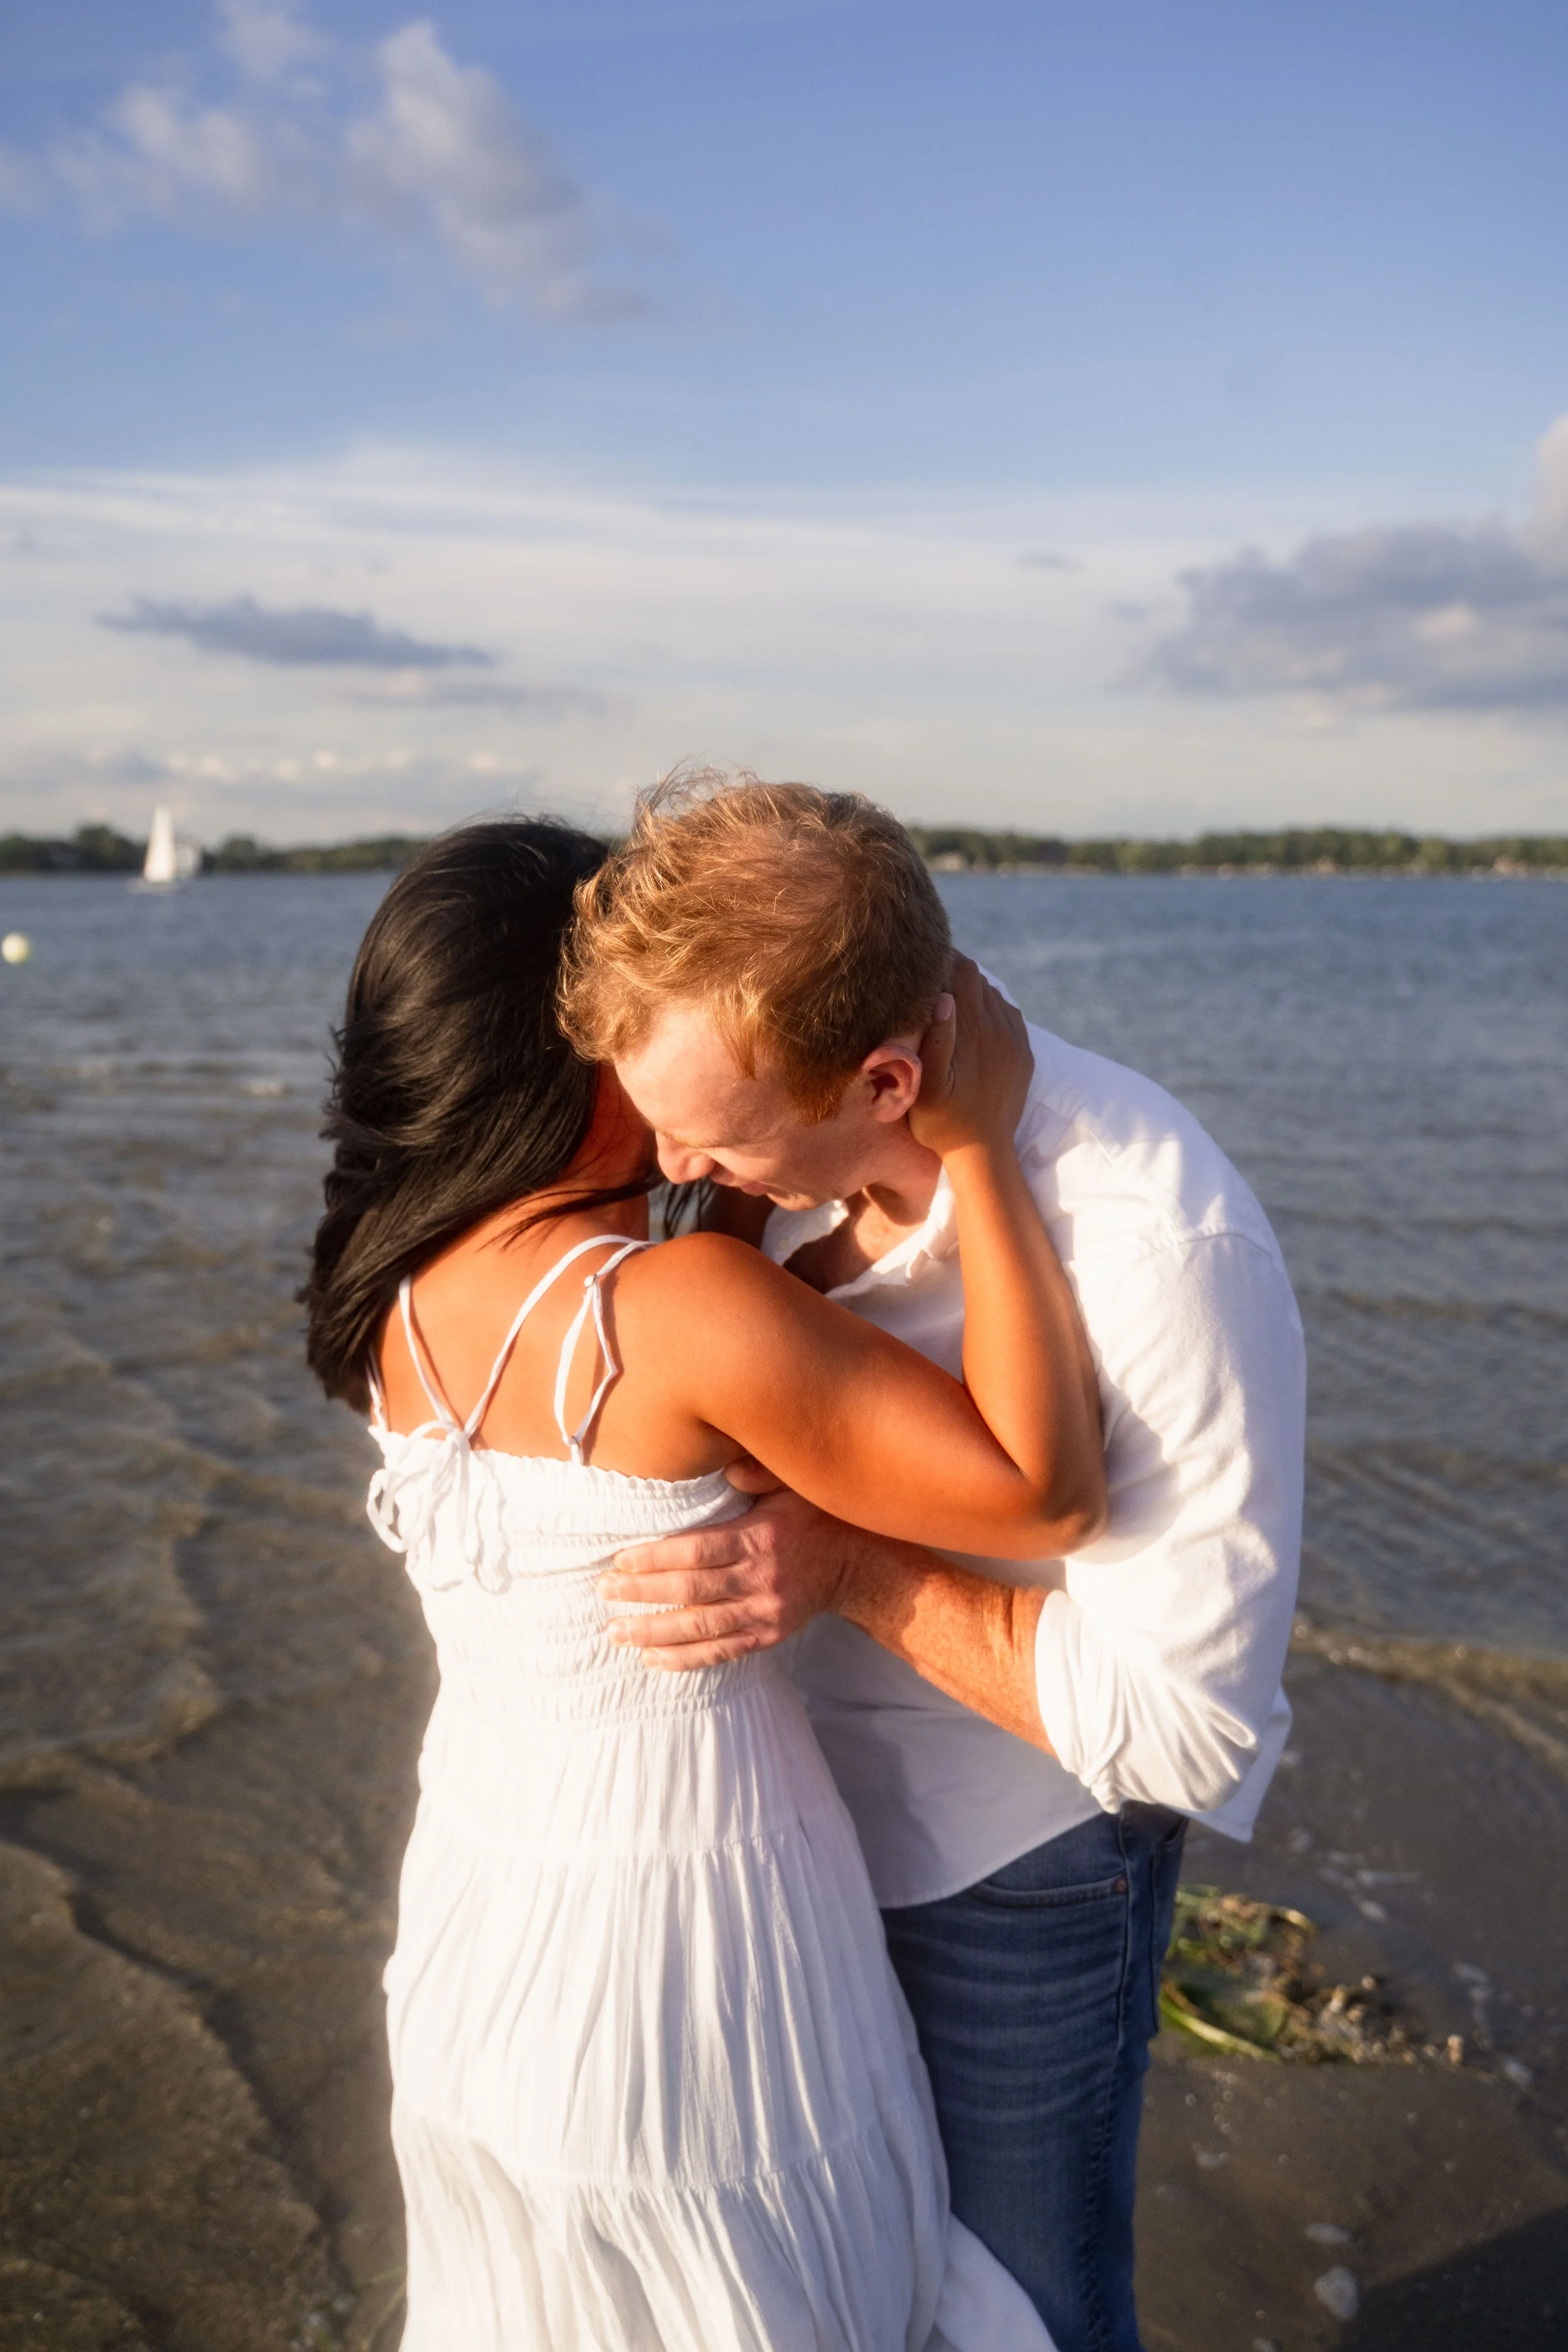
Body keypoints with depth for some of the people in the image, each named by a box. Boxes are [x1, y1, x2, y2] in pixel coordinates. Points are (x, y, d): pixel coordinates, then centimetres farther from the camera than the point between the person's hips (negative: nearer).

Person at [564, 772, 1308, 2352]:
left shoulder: (1161, 1252, -33)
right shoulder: (800, 1148, -14)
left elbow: (1190, 1729, -26)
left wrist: (849, 1568, -32)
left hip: (1013, 1863, -5)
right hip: (800, 1804, 6)